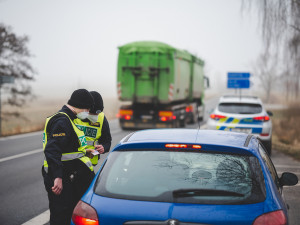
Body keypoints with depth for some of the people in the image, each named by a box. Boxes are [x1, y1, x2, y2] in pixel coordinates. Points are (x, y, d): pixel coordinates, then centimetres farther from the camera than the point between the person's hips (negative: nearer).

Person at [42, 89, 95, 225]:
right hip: (59, 179, -11)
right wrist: (58, 177, -33)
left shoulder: (66, 119, 17)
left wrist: (83, 151, 25)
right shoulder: (62, 121, -18)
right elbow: (52, 150, -28)